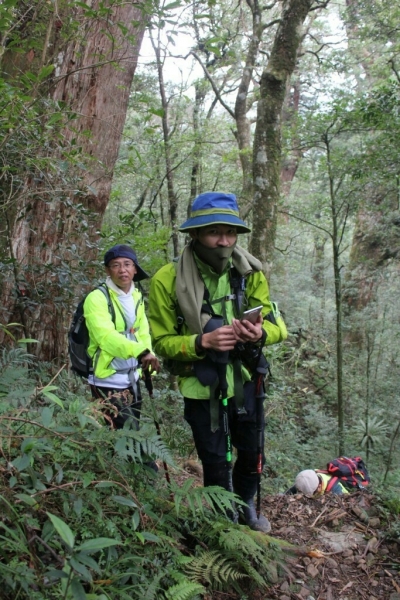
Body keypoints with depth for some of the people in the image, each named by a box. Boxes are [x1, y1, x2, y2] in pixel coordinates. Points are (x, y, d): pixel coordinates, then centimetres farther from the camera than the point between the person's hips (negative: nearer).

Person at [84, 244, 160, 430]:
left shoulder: (137, 297, 9)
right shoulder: (97, 298, -15)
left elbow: (143, 334, 8)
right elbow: (106, 336, -30)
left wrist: (148, 365, -5)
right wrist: (140, 351, -44)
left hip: (132, 378, 7)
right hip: (108, 381, -7)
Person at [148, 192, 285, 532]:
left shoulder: (250, 272, -9)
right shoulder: (168, 280, -18)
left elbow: (276, 327, -6)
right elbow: (162, 341, -12)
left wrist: (260, 333, -30)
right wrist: (203, 342, -30)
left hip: (243, 380, 3)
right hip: (201, 387, -2)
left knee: (253, 454, 17)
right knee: (216, 463, 11)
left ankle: (245, 505, 48)